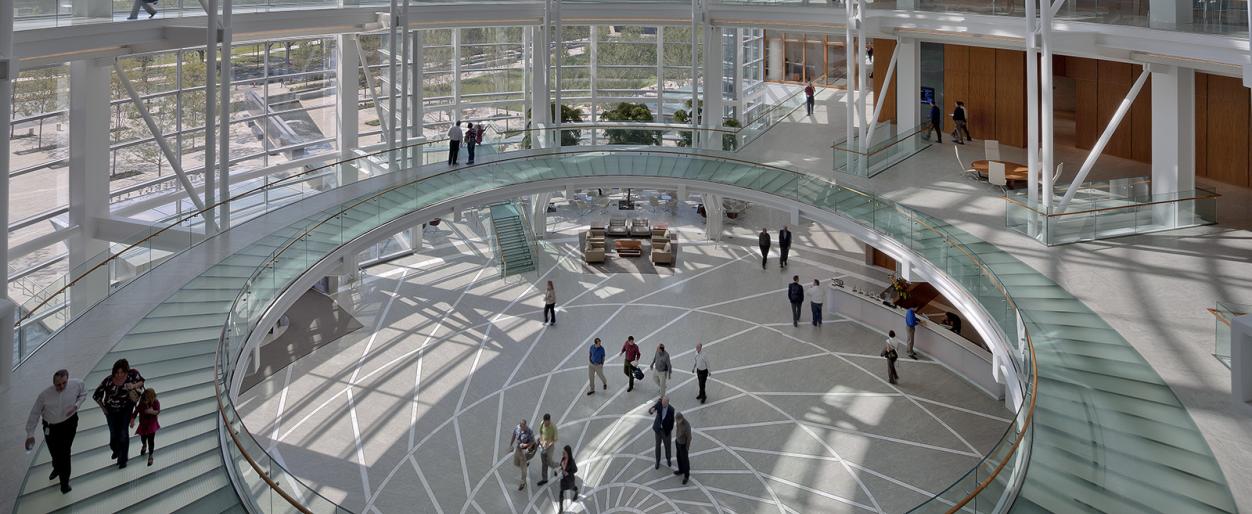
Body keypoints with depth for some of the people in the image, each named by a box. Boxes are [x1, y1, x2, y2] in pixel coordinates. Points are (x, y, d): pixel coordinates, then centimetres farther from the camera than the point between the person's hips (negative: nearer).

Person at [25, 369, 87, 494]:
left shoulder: (77, 384, -20)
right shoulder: (45, 395, -23)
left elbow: (83, 394, 3)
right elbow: (35, 413, -12)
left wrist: (76, 405, -16)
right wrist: (30, 434, -9)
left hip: (69, 424, -1)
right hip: (50, 427, 1)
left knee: (65, 452, -3)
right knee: (54, 452, 19)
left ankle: (65, 481, 18)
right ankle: (57, 468, 55)